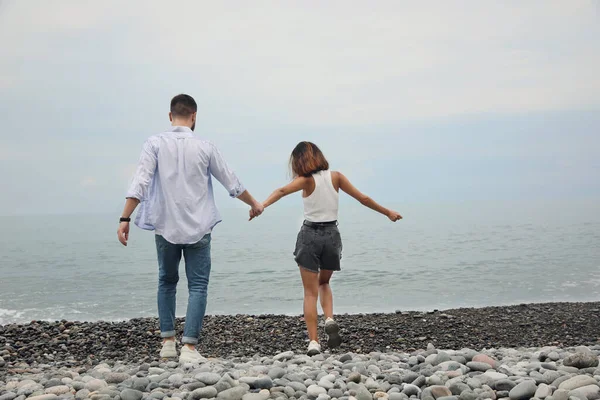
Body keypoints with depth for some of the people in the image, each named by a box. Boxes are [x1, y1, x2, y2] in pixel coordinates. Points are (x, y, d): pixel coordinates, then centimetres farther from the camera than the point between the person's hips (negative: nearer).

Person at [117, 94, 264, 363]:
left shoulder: (155, 143, -3)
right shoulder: (204, 147, -1)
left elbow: (140, 183, -12)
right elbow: (231, 183, 8)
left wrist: (125, 219, -10)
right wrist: (254, 204, 23)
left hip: (165, 227, 1)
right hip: (198, 228, -1)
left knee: (167, 282, 18)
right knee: (197, 286, 4)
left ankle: (167, 342, 18)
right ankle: (189, 347, -3)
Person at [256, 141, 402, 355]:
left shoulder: (306, 180, -7)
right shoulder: (336, 177, 2)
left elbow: (282, 191, -27)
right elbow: (363, 198, 6)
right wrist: (388, 212, 17)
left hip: (309, 235, -3)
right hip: (332, 235, 3)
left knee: (310, 292, 4)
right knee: (324, 283, 25)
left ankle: (313, 342, -5)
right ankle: (330, 319, -1)